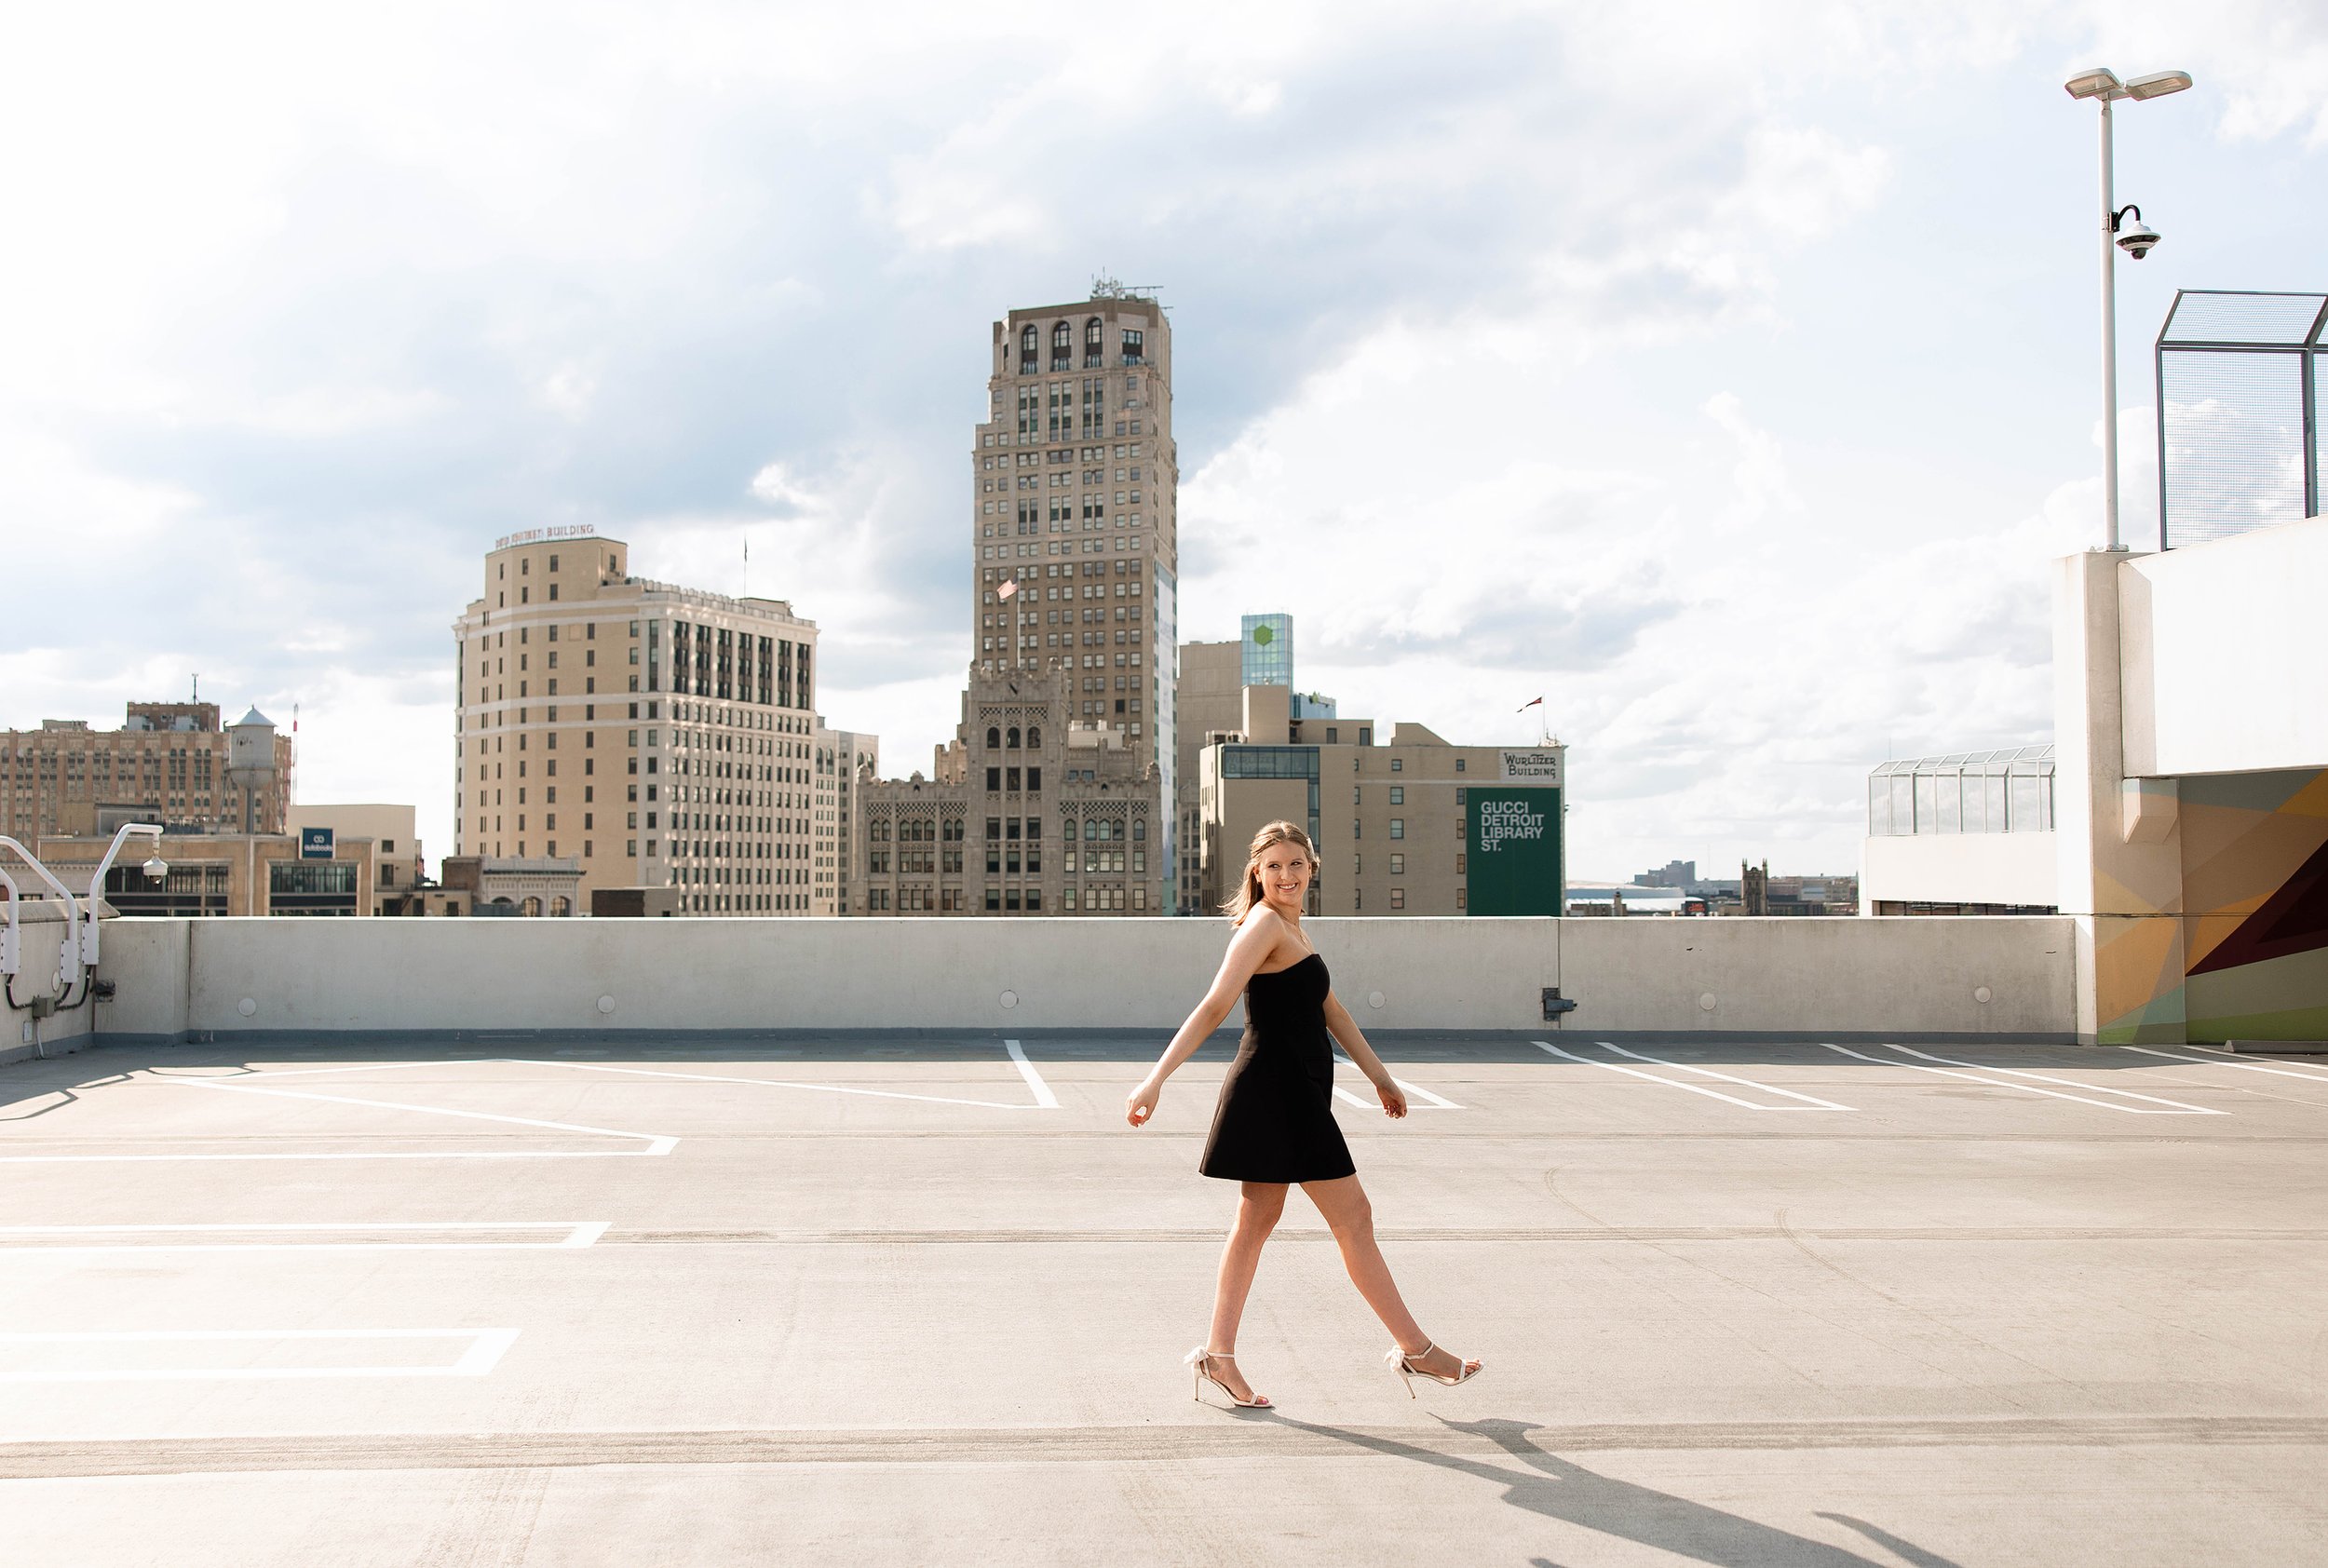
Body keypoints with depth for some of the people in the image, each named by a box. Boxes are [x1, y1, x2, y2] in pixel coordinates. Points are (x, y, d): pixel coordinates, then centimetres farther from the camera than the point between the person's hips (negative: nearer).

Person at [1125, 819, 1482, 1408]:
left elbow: (1331, 1009, 23)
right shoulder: (1265, 924, -14)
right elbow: (1214, 1008, -22)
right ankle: (1415, 1349, 10)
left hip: (1295, 1091, 10)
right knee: (1353, 1216, -1)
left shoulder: (1291, 927, 16)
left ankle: (1218, 1355, 16)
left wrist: (1380, 1076, 27)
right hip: (1278, 1089, -10)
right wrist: (1155, 1080, -28)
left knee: (1256, 1221, 11)